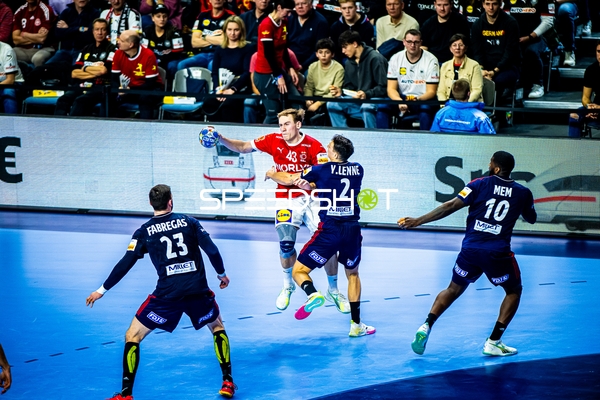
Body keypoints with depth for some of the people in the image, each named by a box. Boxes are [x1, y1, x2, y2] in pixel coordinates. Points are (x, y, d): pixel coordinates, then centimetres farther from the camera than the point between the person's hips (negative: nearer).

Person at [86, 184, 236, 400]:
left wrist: (102, 290, 9)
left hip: (167, 293, -2)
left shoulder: (145, 231, 4)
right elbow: (212, 250, 2)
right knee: (217, 327, 30)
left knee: (133, 336, 11)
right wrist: (222, 274, 21)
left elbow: (125, 264, 0)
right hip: (198, 290, 2)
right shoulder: (189, 222, 7)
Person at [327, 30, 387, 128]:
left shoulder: (375, 58, -8)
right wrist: (340, 92, -2)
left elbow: (383, 88, -13)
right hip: (357, 102, 7)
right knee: (332, 104, -13)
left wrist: (366, 94, -27)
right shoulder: (349, 63, 16)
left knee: (367, 106, -39)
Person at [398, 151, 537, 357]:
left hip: (470, 249, 1)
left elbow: (451, 206, -4)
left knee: (454, 289, 21)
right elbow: (531, 218, 23)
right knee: (514, 291, 20)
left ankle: (426, 326, 2)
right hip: (497, 253, -1)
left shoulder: (481, 184, 2)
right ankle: (493, 342, 9)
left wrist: (418, 221, 0)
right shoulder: (522, 192, 5)